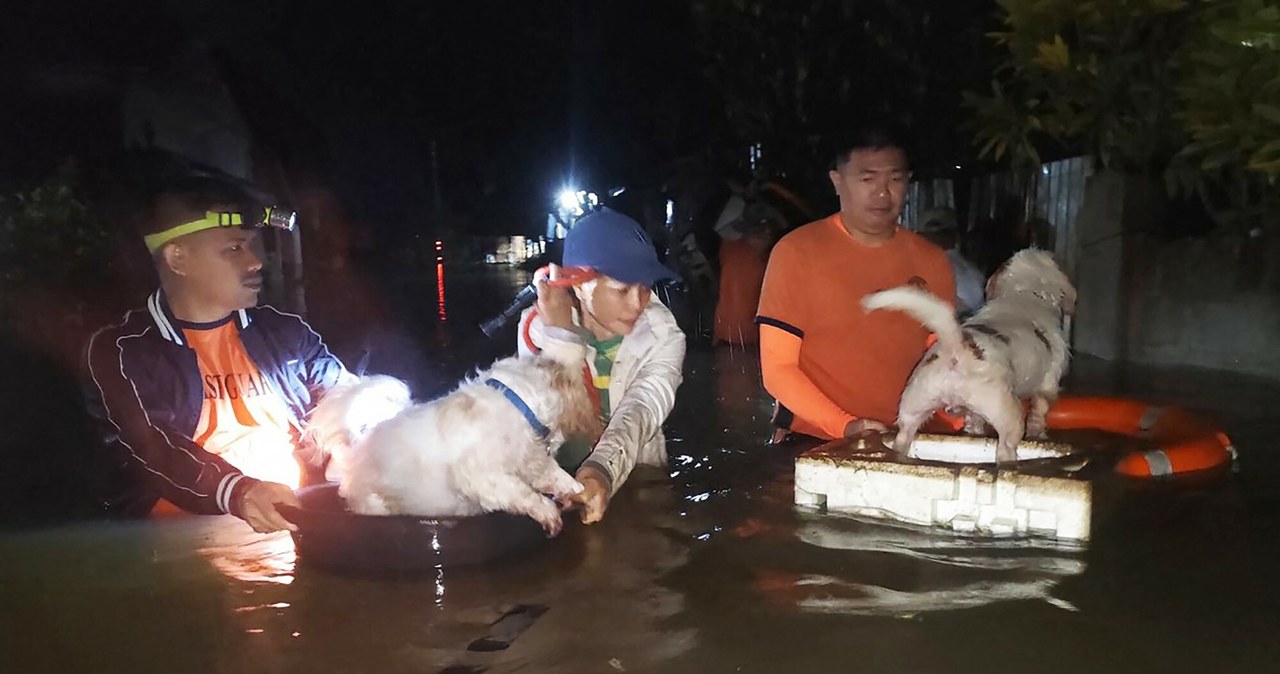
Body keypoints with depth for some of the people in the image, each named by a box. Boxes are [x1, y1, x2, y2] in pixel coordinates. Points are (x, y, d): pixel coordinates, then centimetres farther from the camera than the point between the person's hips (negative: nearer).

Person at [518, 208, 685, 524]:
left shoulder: (662, 338, -8)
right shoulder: (538, 326, -7)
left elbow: (639, 414, -25)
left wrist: (603, 471, -42)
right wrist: (560, 334, -26)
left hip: (637, 485, 0)